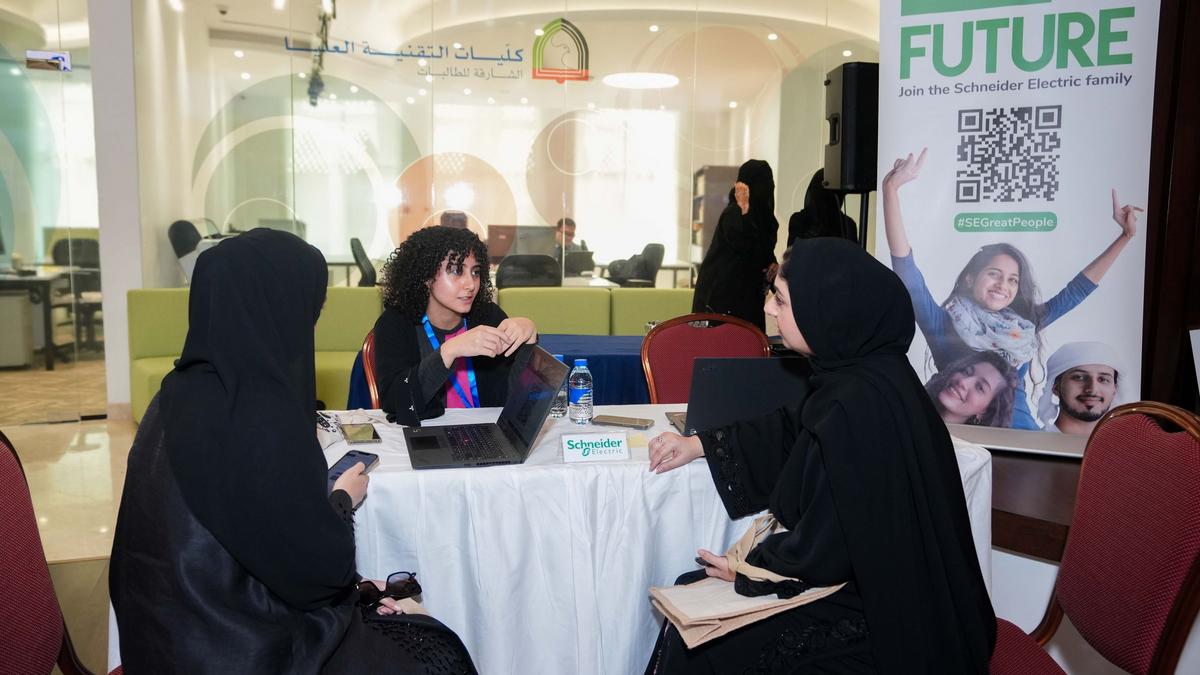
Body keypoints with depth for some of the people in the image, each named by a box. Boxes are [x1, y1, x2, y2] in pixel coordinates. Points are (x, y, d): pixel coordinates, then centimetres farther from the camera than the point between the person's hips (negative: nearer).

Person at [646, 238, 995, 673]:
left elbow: (826, 548, -26)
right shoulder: (861, 370, -2)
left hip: (869, 614, -9)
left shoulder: (858, 407, -32)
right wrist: (703, 444, 11)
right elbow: (794, 432, 15)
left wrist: (749, 570, -9)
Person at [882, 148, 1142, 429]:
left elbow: (1078, 289, 27)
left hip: (1021, 434, 4)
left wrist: (1126, 235, 27)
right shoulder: (944, 323, 4)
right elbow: (906, 269, -5)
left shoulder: (1024, 325, 17)